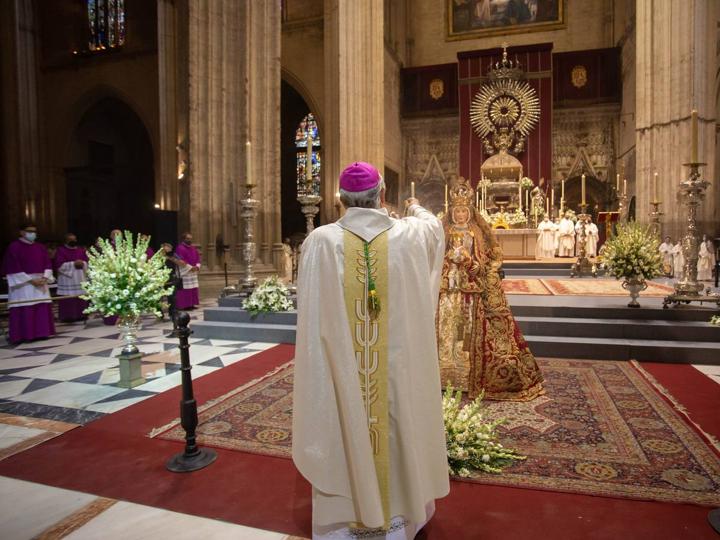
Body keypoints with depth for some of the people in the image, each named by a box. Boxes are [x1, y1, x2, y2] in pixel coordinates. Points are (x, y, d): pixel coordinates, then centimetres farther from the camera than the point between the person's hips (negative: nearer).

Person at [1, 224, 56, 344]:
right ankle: (25, 336, -1)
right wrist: (30, 280, -15)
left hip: (40, 282, 5)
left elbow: (47, 264, 10)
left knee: (42, 310, 3)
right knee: (25, 311, -6)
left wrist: (45, 277, -8)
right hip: (22, 284, -5)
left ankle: (41, 333, 9)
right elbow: (13, 268, -10)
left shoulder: (40, 247, 12)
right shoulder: (14, 247, -5)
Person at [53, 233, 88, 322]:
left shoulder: (81, 250, 14)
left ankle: (81, 314, 10)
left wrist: (82, 263, -11)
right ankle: (68, 317, -2)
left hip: (80, 279, 4)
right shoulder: (60, 250, 0)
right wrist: (73, 264, -16)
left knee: (82, 299, 3)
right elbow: (59, 265, -9)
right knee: (68, 300, -7)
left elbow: (87, 262, 11)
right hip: (67, 280, -4)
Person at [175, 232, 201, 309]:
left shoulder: (193, 248, 14)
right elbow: (181, 261, -16)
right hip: (184, 271, -8)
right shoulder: (180, 248, -10)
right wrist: (190, 267, -17)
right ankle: (185, 305, -5)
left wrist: (197, 266, -4)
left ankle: (191, 304, 13)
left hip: (193, 271, 8)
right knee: (185, 289, -8)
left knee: (194, 288, 7)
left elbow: (198, 258, 14)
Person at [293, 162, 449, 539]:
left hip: (338, 368, -1)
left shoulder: (320, 241, -12)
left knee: (342, 435, 14)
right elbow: (433, 226, 19)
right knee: (395, 431, 19)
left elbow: (312, 313, 0)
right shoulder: (410, 235, -7)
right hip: (398, 367, 2)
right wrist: (416, 209, 40)